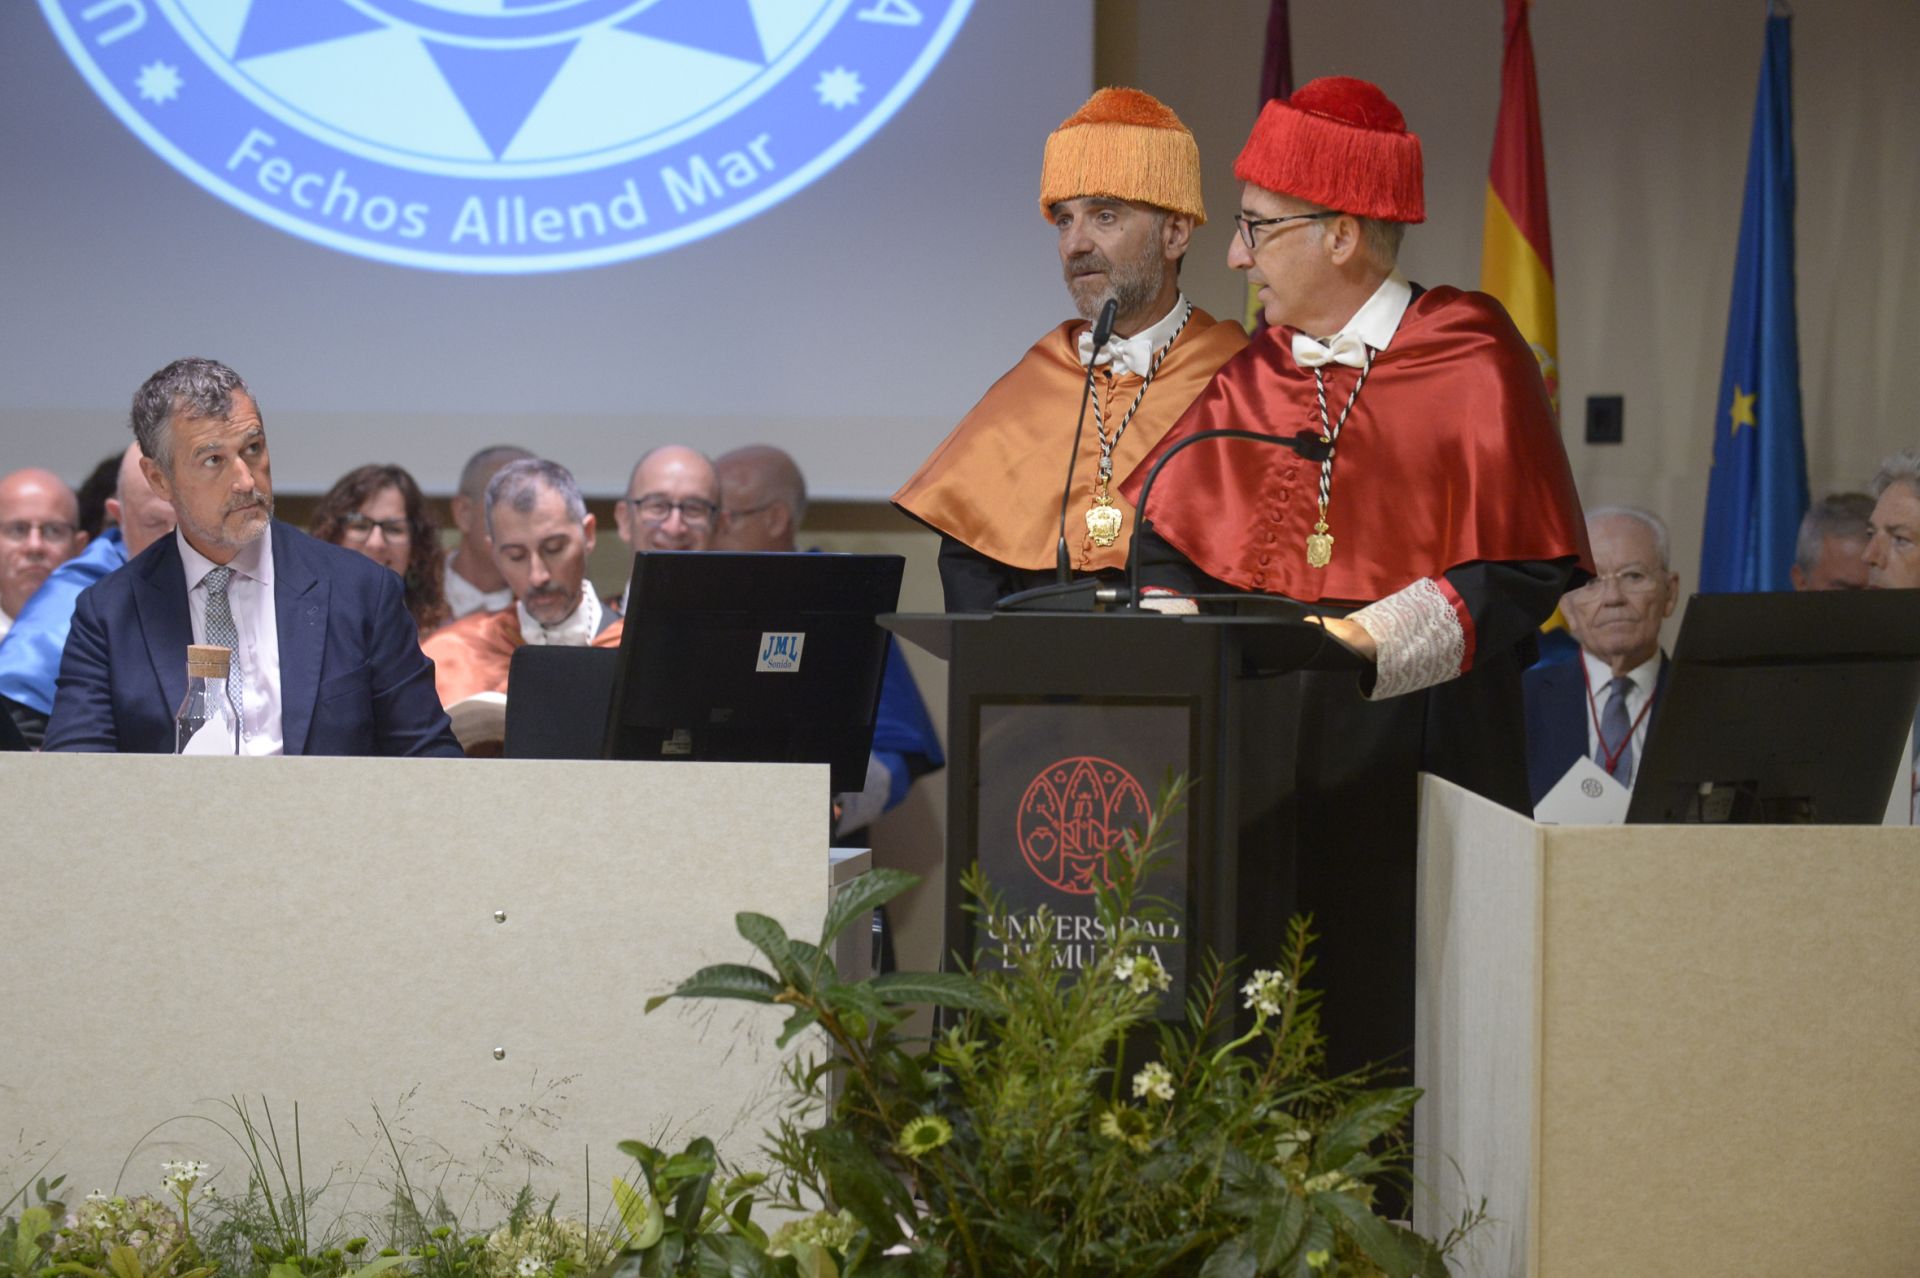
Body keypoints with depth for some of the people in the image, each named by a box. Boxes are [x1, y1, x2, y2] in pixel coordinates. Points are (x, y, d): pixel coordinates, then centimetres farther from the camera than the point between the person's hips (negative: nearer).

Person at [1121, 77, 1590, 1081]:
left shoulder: (1470, 366, -3)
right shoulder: (1246, 384, 13)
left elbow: (1523, 573, -9)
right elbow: (1168, 551, 12)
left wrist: (1371, 641, -20)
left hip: (1415, 744, -4)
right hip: (1257, 752, 4)